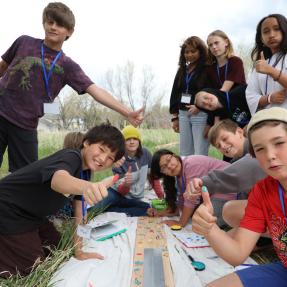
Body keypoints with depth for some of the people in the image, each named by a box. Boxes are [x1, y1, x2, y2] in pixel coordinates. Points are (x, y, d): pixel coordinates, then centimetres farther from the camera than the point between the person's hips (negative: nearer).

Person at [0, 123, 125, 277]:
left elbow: (79, 208, 1)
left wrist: (78, 250, 1)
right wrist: (86, 187, -73)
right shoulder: (71, 157, -28)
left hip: (30, 214, 9)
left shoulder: (85, 169, -1)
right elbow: (58, 179, -52)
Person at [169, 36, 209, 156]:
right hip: (183, 114, 6)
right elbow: (175, 93, 16)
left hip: (201, 115, -6)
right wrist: (175, 117, 12)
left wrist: (199, 106, -23)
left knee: (200, 156, -7)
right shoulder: (182, 70, 16)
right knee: (185, 155, 8)